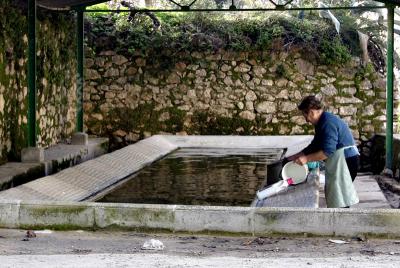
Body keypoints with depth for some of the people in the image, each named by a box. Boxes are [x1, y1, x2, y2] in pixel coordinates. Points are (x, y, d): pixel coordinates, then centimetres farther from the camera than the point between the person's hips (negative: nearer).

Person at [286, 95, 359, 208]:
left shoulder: (328, 123, -19)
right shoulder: (322, 122, 13)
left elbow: (327, 151, -25)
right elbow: (314, 146, 20)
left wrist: (306, 159, -19)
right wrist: (295, 157, 15)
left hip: (346, 161, -10)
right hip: (337, 162, 10)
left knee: (341, 200, -7)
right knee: (335, 198, 15)